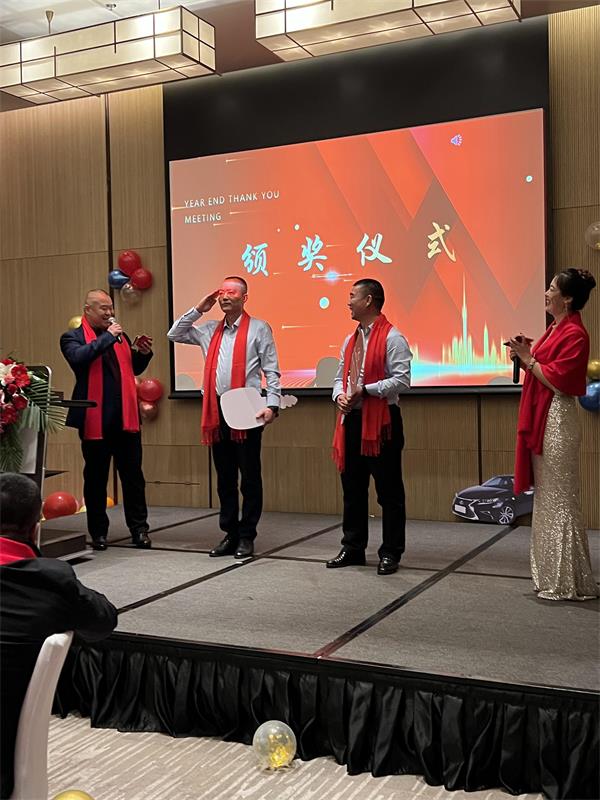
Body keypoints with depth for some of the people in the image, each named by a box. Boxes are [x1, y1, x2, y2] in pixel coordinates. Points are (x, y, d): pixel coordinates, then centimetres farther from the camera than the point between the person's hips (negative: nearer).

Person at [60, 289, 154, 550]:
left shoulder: (120, 336, 14)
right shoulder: (72, 338, 0)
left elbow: (134, 369, 21)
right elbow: (79, 357, -22)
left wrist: (143, 353, 2)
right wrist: (107, 337, -17)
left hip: (126, 418, 4)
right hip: (95, 420, -4)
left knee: (133, 476, 6)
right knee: (96, 478, 7)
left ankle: (139, 528, 14)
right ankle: (98, 532, 18)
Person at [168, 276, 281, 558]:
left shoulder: (258, 329, 2)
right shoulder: (210, 330, 17)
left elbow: (272, 371, -2)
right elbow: (174, 334, 21)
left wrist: (272, 405, -14)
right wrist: (198, 310, 12)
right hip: (217, 412, 5)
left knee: (250, 477, 0)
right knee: (225, 478, 10)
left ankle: (247, 536, 9)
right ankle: (230, 534, 19)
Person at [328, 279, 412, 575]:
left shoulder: (391, 337, -8)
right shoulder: (350, 340, 17)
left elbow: (402, 379, -16)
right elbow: (340, 377, 22)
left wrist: (365, 390, -20)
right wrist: (340, 395, 0)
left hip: (381, 420, -8)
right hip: (352, 419, 8)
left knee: (388, 490, -1)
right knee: (352, 487, 14)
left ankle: (391, 553, 8)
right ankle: (353, 548, 25)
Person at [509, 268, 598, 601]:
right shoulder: (555, 329, 14)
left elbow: (557, 380, -20)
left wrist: (528, 359, -12)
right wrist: (526, 357, 4)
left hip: (557, 421, -10)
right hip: (541, 419, 10)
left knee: (559, 499, -3)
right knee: (546, 497, 14)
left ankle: (568, 582, 7)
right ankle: (552, 574, 24)